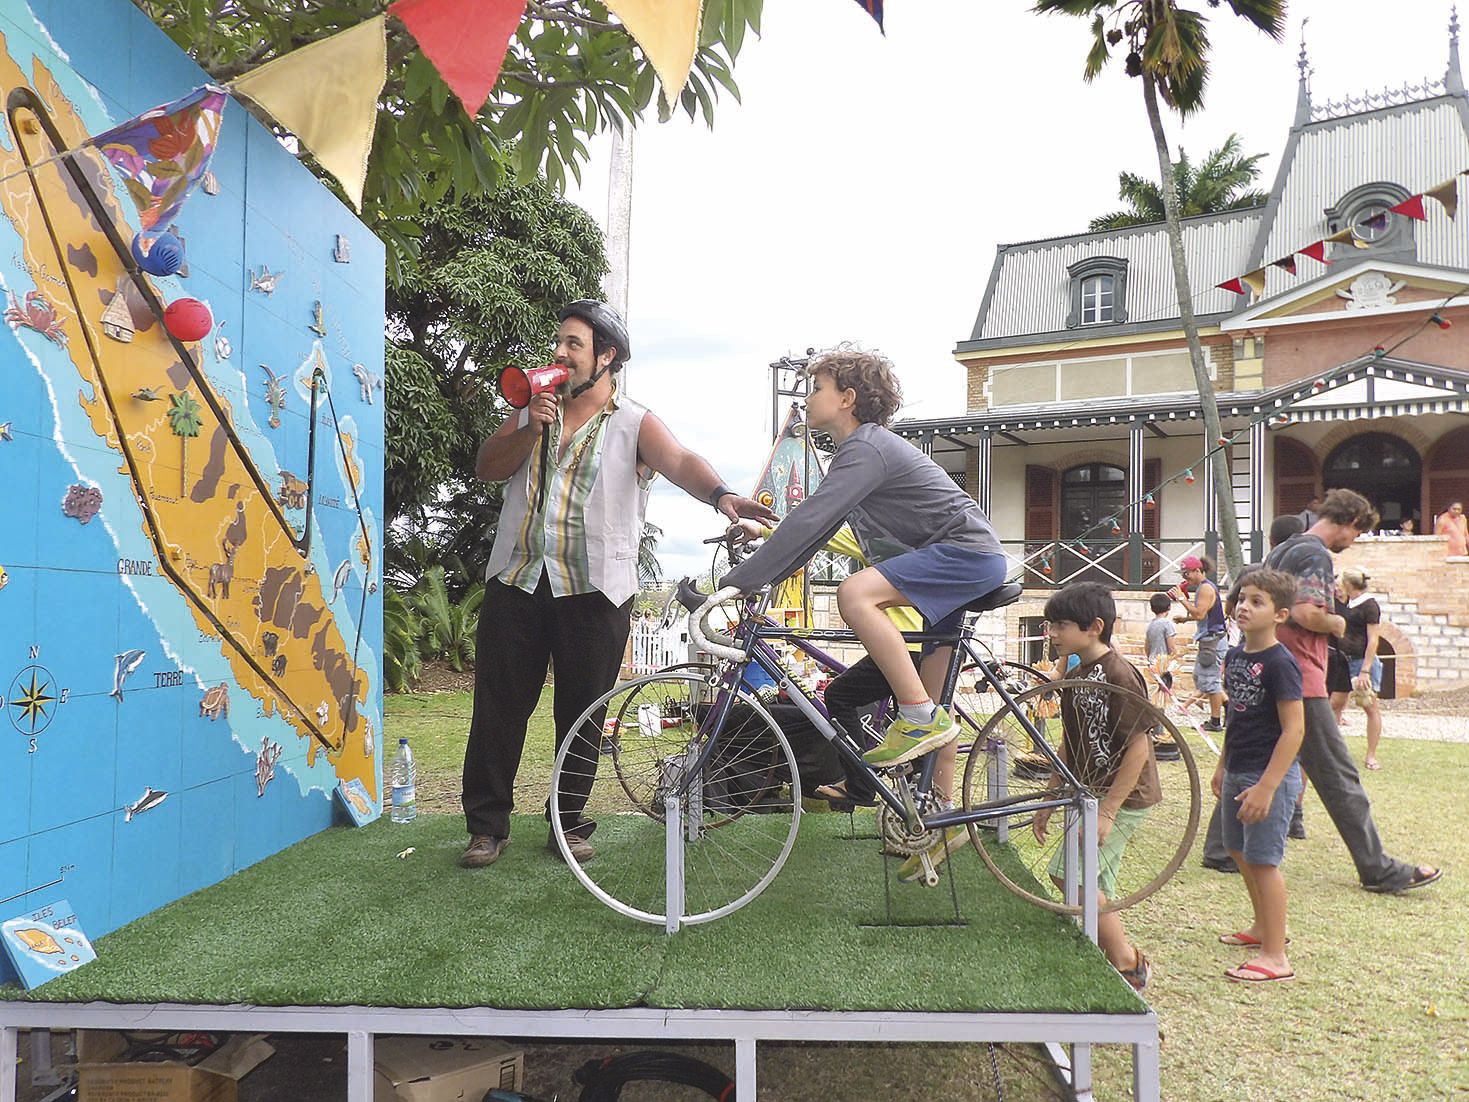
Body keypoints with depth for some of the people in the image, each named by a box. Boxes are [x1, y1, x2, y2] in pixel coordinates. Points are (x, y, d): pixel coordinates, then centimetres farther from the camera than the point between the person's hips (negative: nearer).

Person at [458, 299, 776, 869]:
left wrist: (719, 493, -39)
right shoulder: (533, 410, 16)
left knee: (582, 714, 6)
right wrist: (531, 430, -9)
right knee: (498, 708, 5)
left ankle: (569, 823, 22)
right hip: (518, 580, 3)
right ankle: (487, 824, 18)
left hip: (593, 588, -3)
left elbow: (680, 461, -18)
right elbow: (487, 468, 8)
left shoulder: (635, 424, 1)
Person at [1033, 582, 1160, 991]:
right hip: (1092, 793, 9)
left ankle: (1127, 964, 2)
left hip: (1124, 796, -9)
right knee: (1096, 885, 13)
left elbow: (1138, 748, -21)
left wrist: (1106, 811, -22)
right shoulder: (1075, 676, 8)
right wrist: (1048, 800, 15)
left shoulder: (1119, 675, -19)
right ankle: (1121, 959, 27)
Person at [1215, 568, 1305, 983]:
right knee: (1239, 850, 19)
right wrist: (1223, 765, 20)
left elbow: (1294, 728, -21)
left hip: (1271, 775, -9)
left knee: (1262, 860, -4)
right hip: (1238, 772, 9)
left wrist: (1266, 786, -24)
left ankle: (1275, 957, 7)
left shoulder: (1279, 663, -18)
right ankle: (1263, 927, 38)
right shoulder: (1235, 656, 7)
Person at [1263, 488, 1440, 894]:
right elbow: (1305, 613, -24)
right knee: (1339, 777, -2)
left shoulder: (1280, 551, 18)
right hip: (1301, 680, -9)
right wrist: (1337, 624, -5)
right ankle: (1379, 870, 6)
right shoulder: (1315, 555, -11)